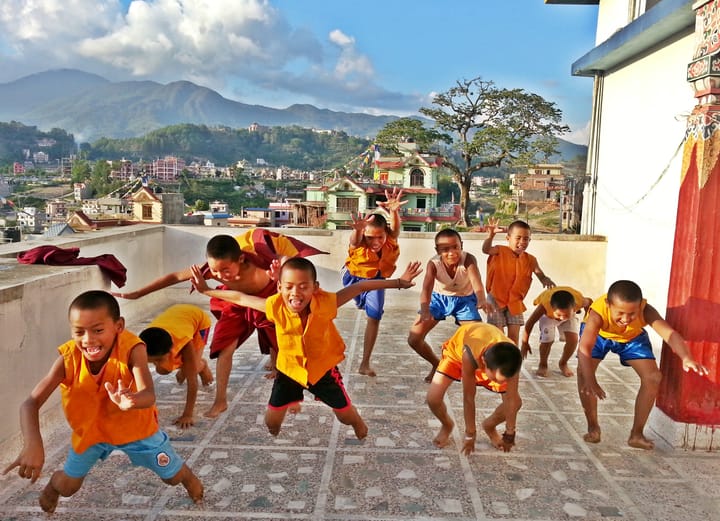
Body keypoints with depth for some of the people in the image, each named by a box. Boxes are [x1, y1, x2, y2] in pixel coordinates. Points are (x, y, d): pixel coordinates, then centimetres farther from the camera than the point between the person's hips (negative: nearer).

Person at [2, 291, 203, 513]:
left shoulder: (132, 350, -37)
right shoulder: (68, 358, -29)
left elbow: (149, 394, -48)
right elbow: (30, 403, -31)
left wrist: (131, 402, -72)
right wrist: (32, 444, -48)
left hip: (135, 425, -2)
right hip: (91, 427, 2)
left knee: (172, 475, 11)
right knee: (67, 486, 12)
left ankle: (189, 477, 48)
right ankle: (52, 485, 50)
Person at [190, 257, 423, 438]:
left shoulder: (325, 303, -31)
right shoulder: (276, 307, -27)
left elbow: (359, 287, -23)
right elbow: (240, 298, -12)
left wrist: (399, 282, -20)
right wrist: (207, 291, -4)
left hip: (323, 368, -1)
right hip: (289, 370, 1)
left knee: (347, 415, 13)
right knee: (271, 420, 11)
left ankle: (364, 437, 48)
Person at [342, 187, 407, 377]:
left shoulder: (390, 240, -34)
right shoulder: (358, 243, -38)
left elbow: (395, 228, -56)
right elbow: (354, 240, -63)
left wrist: (394, 211, -79)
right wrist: (357, 230, -87)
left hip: (375, 278, 1)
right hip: (353, 275, -1)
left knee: (374, 316, -5)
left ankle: (365, 363, 4)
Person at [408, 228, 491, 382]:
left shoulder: (468, 259, -32)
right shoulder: (433, 264, -29)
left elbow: (476, 281, -50)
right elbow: (427, 288, -44)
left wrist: (481, 300, -72)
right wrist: (425, 310, -64)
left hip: (464, 299, -1)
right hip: (439, 298, 1)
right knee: (414, 339, -7)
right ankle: (437, 364, 20)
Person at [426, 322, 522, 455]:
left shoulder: (511, 358, -37)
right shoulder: (469, 354, -46)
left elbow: (512, 400, -24)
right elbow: (469, 398, -32)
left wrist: (510, 433, -13)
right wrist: (470, 434, -22)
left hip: (493, 359, 3)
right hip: (457, 351, -2)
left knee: (516, 403, -10)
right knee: (433, 398, -21)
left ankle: (489, 425, 21)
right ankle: (447, 425, 13)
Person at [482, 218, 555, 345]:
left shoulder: (530, 260, -1)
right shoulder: (500, 251, -11)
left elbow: (541, 276, -3)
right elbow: (486, 249, -30)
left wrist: (547, 280, -27)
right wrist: (491, 235, -48)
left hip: (515, 302, 4)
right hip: (496, 299, -3)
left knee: (514, 334, 8)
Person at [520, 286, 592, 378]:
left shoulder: (579, 301, -40)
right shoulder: (545, 305, -43)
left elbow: (589, 302, -13)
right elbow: (530, 322, -30)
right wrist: (524, 343, -22)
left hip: (570, 315, 2)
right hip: (548, 315, -2)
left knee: (573, 339, -16)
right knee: (547, 340, -19)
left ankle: (563, 363, 14)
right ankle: (542, 364, 12)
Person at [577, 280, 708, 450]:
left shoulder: (646, 311, -37)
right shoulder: (598, 313, -43)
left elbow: (670, 334, -50)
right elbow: (584, 348, -52)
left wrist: (686, 358, -70)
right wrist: (590, 380, -65)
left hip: (632, 337, 2)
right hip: (598, 334, -2)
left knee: (653, 377, -12)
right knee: (584, 371, -24)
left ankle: (637, 434, 3)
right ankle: (593, 427, -5)